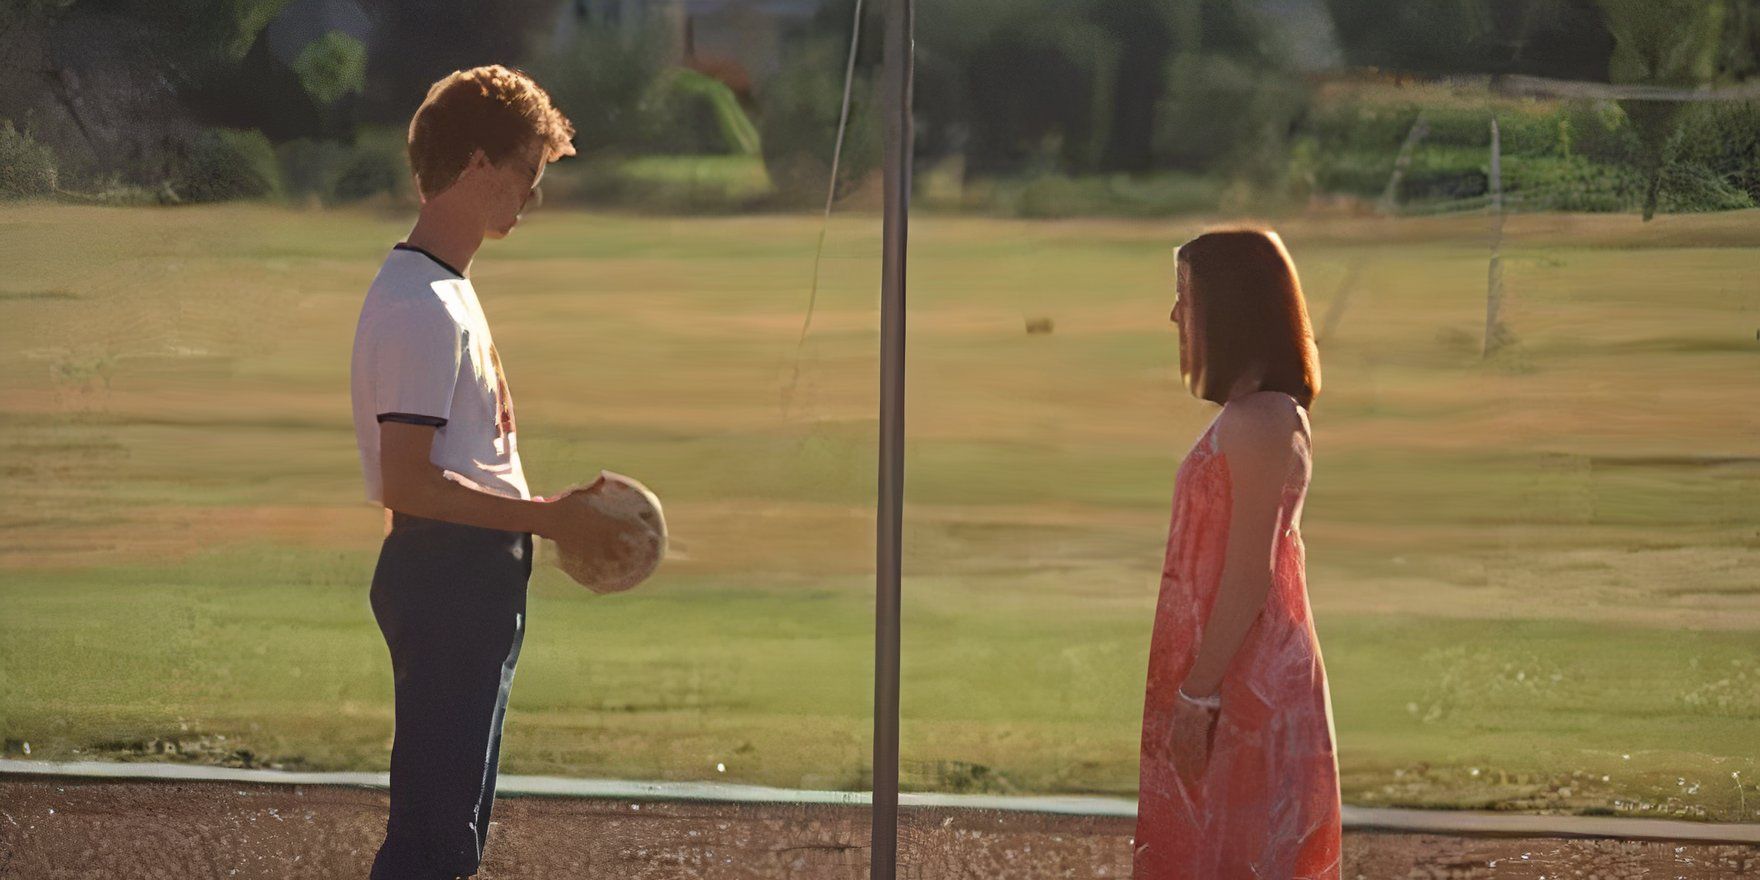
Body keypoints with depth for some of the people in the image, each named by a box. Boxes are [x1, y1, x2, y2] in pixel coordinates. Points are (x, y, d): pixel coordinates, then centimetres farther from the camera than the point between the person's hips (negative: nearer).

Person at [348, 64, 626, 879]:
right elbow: (408, 484, -24)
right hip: (445, 577, -11)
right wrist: (551, 518, -20)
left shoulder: (445, 289, 15)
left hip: (474, 580, 11)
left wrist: (554, 515, 15)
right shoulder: (424, 308, -18)